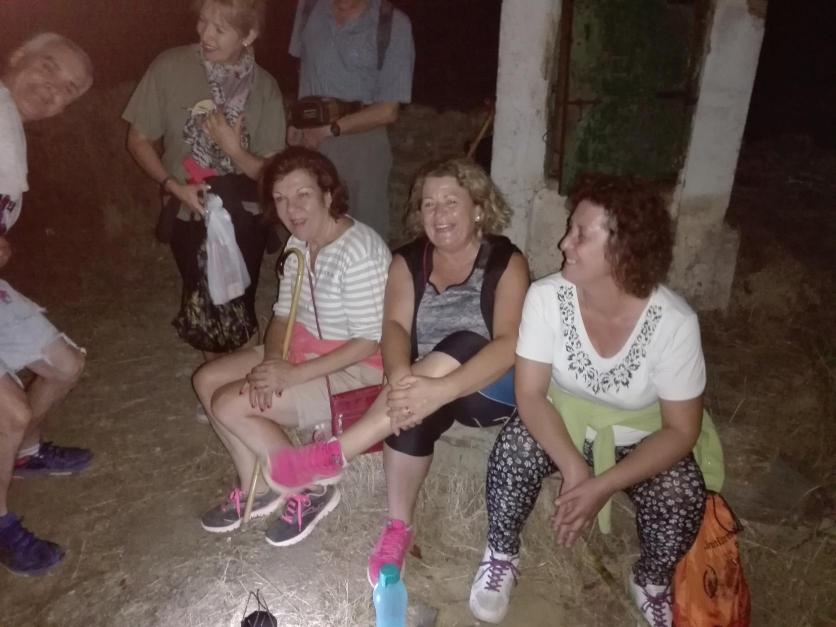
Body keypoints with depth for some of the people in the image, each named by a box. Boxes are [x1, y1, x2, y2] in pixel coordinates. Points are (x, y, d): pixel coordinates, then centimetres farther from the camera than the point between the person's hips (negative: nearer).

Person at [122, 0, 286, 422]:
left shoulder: (264, 87, -7)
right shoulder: (170, 67, -10)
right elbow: (139, 140, -3)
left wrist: (234, 149, -24)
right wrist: (174, 186, -17)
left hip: (243, 213, 1)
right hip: (191, 210, 0)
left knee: (237, 306, 8)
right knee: (206, 306, 7)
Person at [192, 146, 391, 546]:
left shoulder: (359, 252, -25)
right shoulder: (299, 243, 2)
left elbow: (369, 341, -25)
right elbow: (283, 316, 6)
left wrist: (293, 375, -25)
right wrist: (271, 362, -14)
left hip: (356, 367, -9)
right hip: (307, 347, 9)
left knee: (230, 405, -15)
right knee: (207, 380, 3)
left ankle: (312, 492, 2)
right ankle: (257, 489, 13)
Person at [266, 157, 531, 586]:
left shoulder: (506, 261, -8)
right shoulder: (408, 261, 3)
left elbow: (509, 344, -22)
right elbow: (394, 326, -12)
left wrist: (441, 388, -38)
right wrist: (401, 378, -36)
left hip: (490, 389, -2)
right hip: (427, 385, 3)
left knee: (461, 346, -35)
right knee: (409, 409, -33)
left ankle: (334, 455, -37)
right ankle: (398, 528, -14)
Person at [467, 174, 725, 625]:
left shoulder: (674, 321, -26)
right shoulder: (546, 297, -23)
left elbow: (681, 430, -19)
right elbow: (530, 394, -19)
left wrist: (603, 486, -29)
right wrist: (574, 470, -32)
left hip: (639, 437, 0)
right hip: (561, 420, 1)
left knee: (682, 498, -25)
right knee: (514, 449, -28)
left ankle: (652, 581, 10)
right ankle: (501, 555, 2)